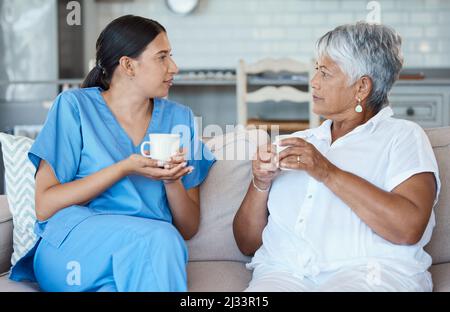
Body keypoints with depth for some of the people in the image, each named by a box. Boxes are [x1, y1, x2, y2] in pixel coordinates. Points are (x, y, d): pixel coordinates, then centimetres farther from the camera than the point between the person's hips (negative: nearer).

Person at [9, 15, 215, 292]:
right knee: (161, 238, -31)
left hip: (143, 259, 3)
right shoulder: (75, 106, 2)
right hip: (71, 252, -2)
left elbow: (189, 229, 12)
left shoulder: (180, 118, 11)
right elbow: (45, 206, -6)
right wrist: (125, 168, -15)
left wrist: (172, 181, -9)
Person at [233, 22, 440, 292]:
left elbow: (409, 229, -12)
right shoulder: (297, 142, 21)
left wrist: (329, 173, -13)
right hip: (284, 270, 2)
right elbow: (248, 244, 17)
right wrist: (260, 184, -1)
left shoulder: (402, 136, 8)